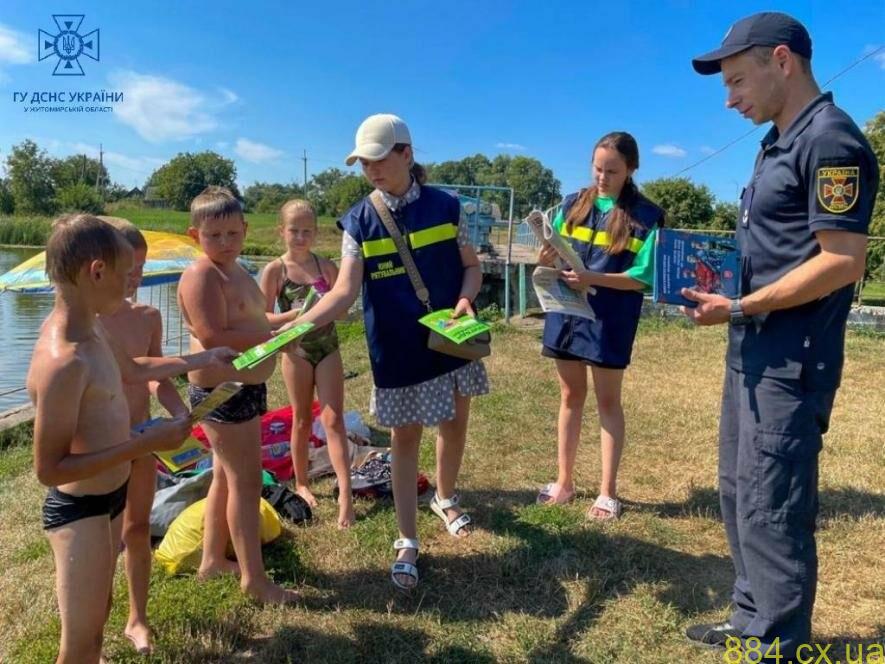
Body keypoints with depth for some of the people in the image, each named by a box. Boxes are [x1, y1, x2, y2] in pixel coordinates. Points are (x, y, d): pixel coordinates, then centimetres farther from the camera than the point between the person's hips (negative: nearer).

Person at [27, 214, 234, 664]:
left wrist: (205, 359, 23)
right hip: (79, 513, -9)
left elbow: (134, 369, 19)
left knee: (98, 612, 27)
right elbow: (50, 470, -28)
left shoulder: (91, 328, -2)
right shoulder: (63, 362, -31)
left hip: (110, 497, 9)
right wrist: (146, 444, -29)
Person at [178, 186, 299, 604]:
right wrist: (273, 336, -23)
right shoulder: (202, 275, -18)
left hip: (247, 386, 10)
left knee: (226, 474, 20)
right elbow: (212, 337, -27)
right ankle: (253, 578, 11)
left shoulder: (236, 272, 13)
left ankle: (213, 559, 36)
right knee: (246, 480, -2)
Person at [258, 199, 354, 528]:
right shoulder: (275, 270, -5)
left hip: (328, 348, 1)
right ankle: (301, 484, 30)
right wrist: (295, 314, -22)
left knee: (333, 419, -2)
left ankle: (345, 493, -3)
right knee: (302, 419, 12)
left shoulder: (326, 266, 1)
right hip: (296, 350, -1)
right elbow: (263, 318, -8)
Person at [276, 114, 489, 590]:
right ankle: (407, 541, 21)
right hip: (398, 351, -2)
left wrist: (465, 298, -18)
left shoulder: (445, 207, -3)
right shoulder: (359, 221, -6)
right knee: (405, 439, 7)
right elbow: (345, 290, -15)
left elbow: (471, 266, 4)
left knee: (455, 425, 17)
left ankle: (445, 499, 45)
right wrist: (299, 325, -31)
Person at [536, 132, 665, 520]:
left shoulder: (646, 216, -4)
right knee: (570, 397, 12)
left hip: (610, 321, -3)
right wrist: (547, 260, -16)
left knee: (608, 401, 7)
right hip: (566, 312, 3)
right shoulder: (573, 204, 6)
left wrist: (594, 278, -24)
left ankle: (608, 492, 19)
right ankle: (564, 482, 25)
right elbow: (555, 258, 7)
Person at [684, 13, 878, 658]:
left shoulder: (831, 140, -13)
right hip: (753, 354, 10)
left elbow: (843, 260, -21)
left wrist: (739, 308, -21)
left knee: (771, 508, -1)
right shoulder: (779, 144, 16)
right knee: (739, 493, 18)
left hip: (790, 361, -10)